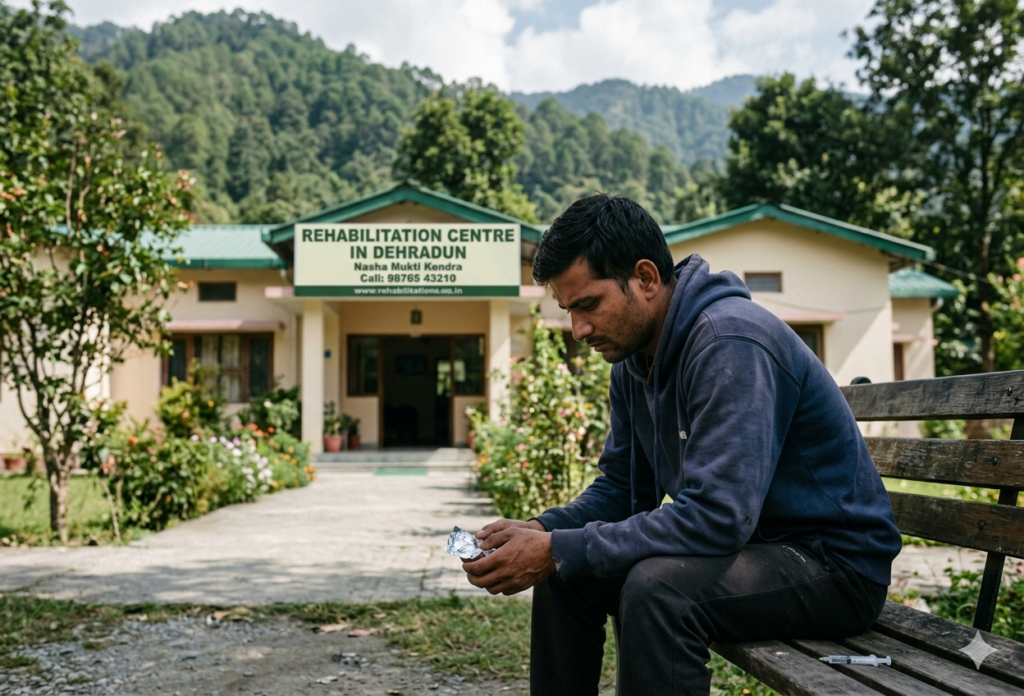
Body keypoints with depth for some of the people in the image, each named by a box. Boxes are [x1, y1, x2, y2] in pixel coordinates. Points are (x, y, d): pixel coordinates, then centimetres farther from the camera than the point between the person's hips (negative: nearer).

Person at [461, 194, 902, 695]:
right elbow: (621, 488, 9)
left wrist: (560, 552, -29)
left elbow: (717, 517, -32)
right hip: (749, 543, 9)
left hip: (834, 560, -9)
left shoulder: (730, 343, -26)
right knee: (564, 572, 4)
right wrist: (544, 532, -10)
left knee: (656, 587, -33)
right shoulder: (633, 357, 3)